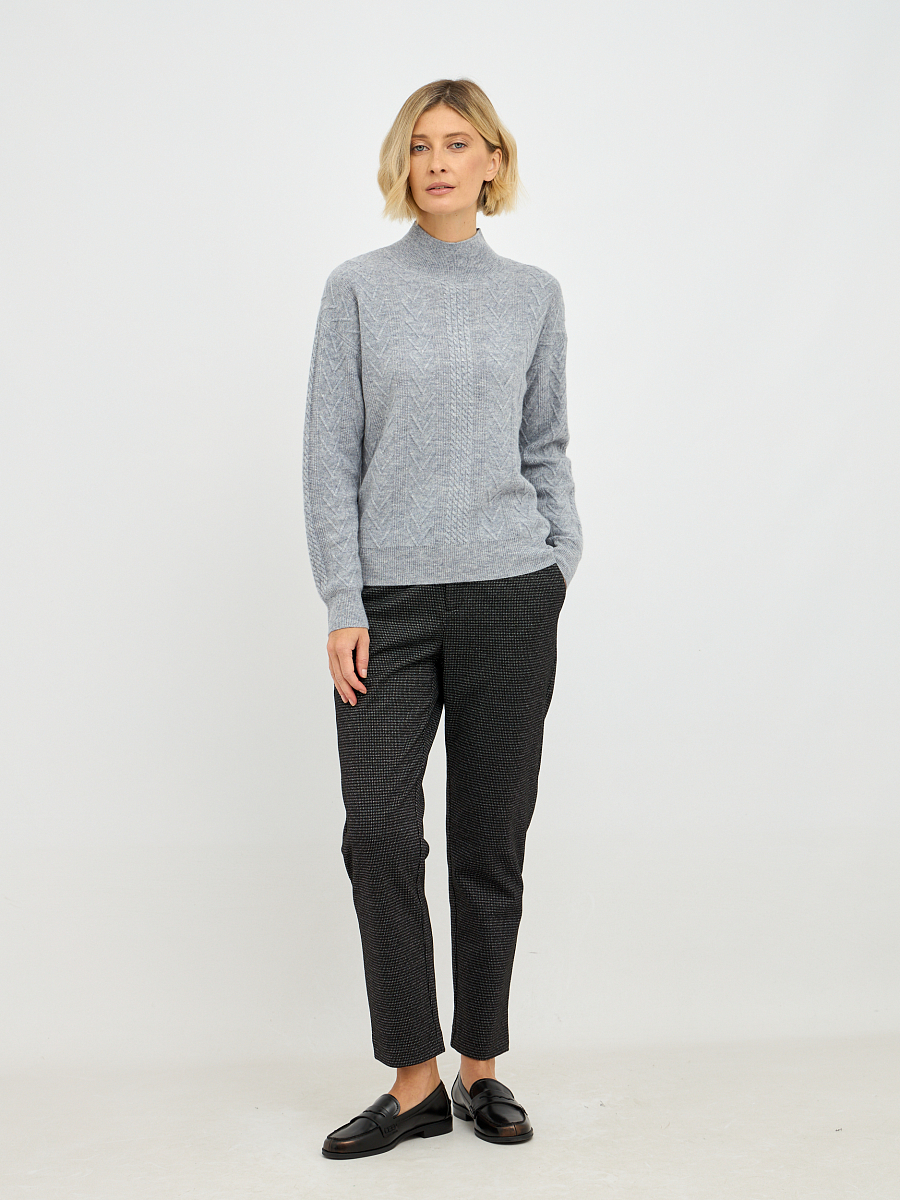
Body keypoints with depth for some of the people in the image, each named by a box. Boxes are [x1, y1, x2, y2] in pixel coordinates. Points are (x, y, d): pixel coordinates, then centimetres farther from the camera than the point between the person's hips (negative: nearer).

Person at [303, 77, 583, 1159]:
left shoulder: (533, 296, 8)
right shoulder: (357, 289, 3)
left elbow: (546, 448, 14)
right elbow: (329, 456, 0)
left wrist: (564, 560, 2)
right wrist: (342, 603, -6)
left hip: (508, 595, 1)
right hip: (388, 600, -1)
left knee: (491, 840, 6)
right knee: (380, 833, -5)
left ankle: (481, 1068, 19)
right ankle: (415, 1082, 7)